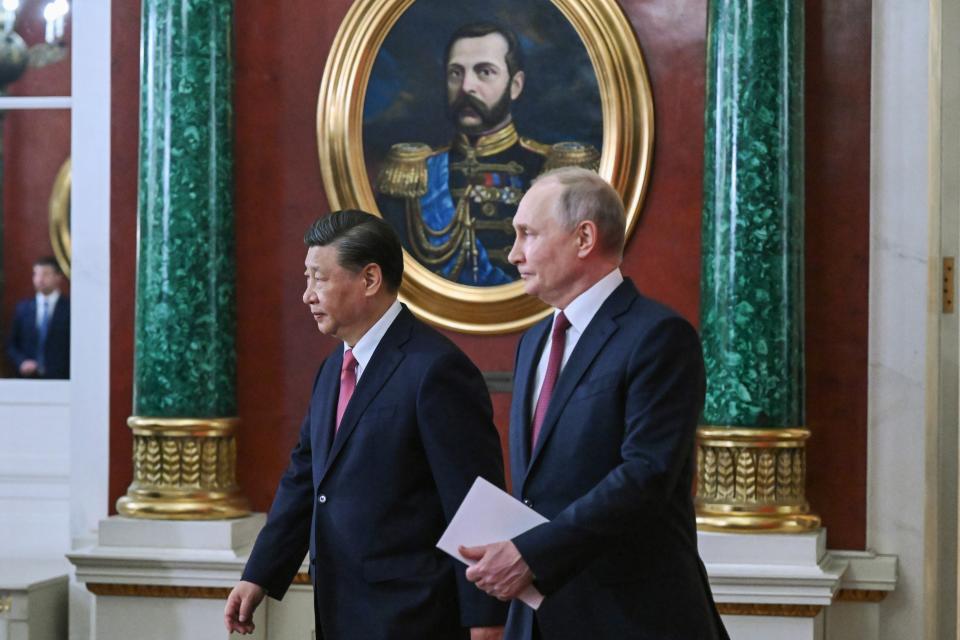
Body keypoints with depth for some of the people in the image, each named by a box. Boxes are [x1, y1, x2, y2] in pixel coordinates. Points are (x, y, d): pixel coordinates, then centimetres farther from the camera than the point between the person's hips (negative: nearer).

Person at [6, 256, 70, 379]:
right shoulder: (22, 308, 11)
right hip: (28, 378, 3)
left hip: (59, 379, -3)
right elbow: (11, 345, 14)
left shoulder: (70, 308, 0)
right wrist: (21, 362, -4)